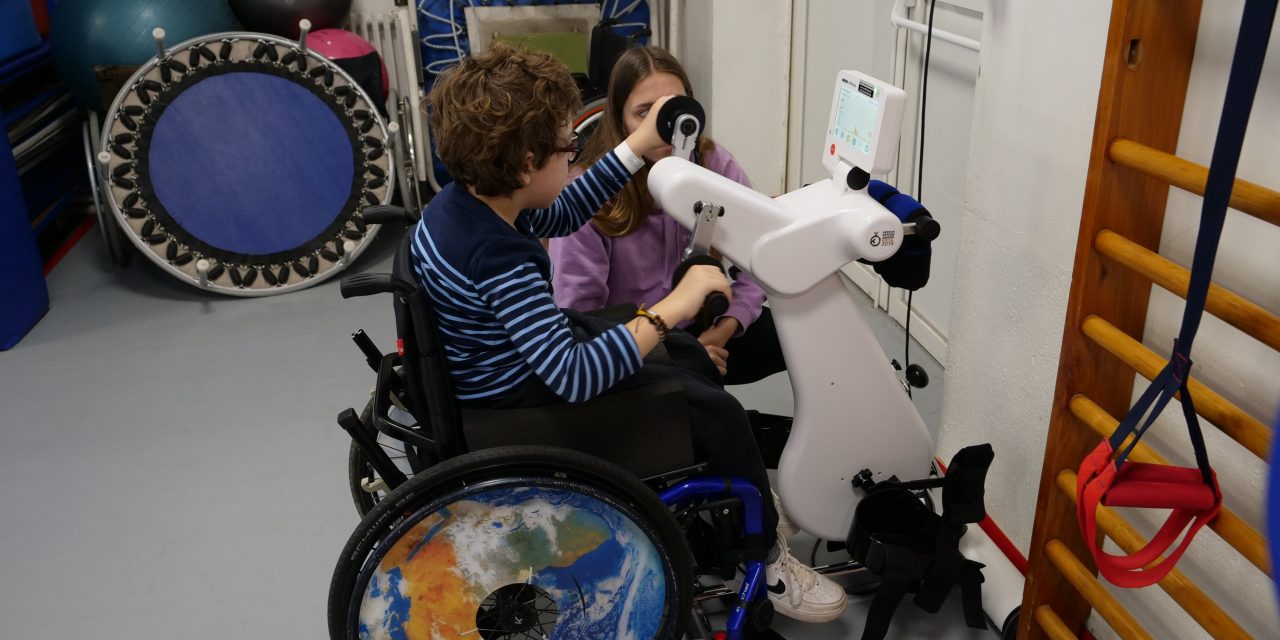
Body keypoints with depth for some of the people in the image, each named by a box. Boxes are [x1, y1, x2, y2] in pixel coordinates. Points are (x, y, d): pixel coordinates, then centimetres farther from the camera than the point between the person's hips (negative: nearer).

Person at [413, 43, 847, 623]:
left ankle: (734, 481, 39)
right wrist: (672, 307, -38)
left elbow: (562, 215, 9)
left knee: (696, 361, 17)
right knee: (715, 409, -7)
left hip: (527, 346, 9)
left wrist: (640, 143, 5)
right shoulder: (497, 260, -36)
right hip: (522, 394, -9)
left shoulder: (466, 198, -8)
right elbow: (572, 378, -40)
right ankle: (763, 557, 15)